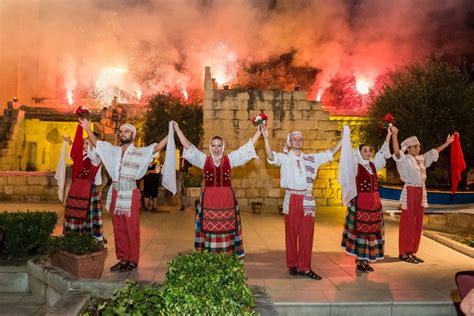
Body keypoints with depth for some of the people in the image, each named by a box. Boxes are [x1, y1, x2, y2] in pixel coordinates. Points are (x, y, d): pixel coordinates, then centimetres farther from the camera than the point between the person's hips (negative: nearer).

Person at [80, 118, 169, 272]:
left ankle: (133, 260, 11)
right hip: (115, 194, 5)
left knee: (131, 229, 1)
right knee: (118, 229, 10)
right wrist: (88, 129, 17)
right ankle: (122, 258, 21)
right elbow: (96, 143, 23)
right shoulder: (113, 150, 13)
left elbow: (156, 148, -14)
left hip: (130, 195, -5)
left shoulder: (140, 152, -2)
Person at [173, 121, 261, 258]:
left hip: (227, 199, 0)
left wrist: (259, 130, 3)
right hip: (209, 199, 0)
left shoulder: (230, 159, 4)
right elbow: (187, 146, 0)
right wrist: (177, 129, -3)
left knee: (226, 229, 6)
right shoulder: (204, 159, 3)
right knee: (209, 229, 4)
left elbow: (249, 145, 5)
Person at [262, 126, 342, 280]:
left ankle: (304, 267, 13)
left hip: (308, 200, 3)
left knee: (307, 235, 5)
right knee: (291, 234, 7)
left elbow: (330, 153, 12)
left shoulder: (311, 158, 12)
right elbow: (271, 157, -17)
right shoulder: (285, 158, 1)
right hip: (292, 199, -3)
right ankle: (292, 265, 20)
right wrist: (266, 138, -30)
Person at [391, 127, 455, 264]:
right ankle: (403, 253, 6)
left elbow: (434, 152, 26)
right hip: (410, 192, -7)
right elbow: (397, 151, -27)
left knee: (418, 224, 10)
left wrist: (447, 143, 31)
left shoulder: (421, 159, 13)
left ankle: (411, 252, 19)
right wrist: (394, 134, -37)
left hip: (421, 192, 7)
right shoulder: (404, 160, -9)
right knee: (407, 223, -3)